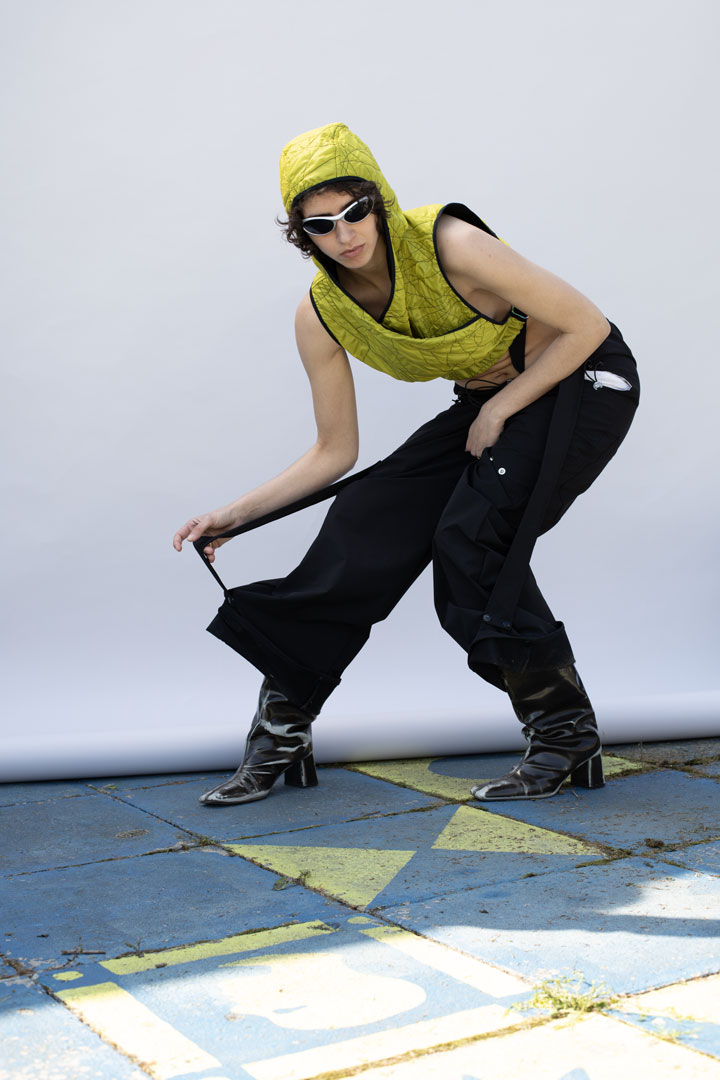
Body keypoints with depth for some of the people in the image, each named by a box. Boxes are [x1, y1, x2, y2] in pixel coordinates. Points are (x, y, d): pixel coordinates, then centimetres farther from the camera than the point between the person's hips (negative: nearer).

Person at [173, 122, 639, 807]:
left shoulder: (449, 244, -29)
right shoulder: (320, 315, -11)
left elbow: (586, 325, -20)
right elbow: (336, 452, -2)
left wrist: (500, 411, -19)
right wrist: (237, 514, -7)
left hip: (580, 381, -5)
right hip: (489, 402, 6)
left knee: (470, 540, -24)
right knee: (366, 526, -9)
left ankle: (564, 738, -6)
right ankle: (280, 737, 3)